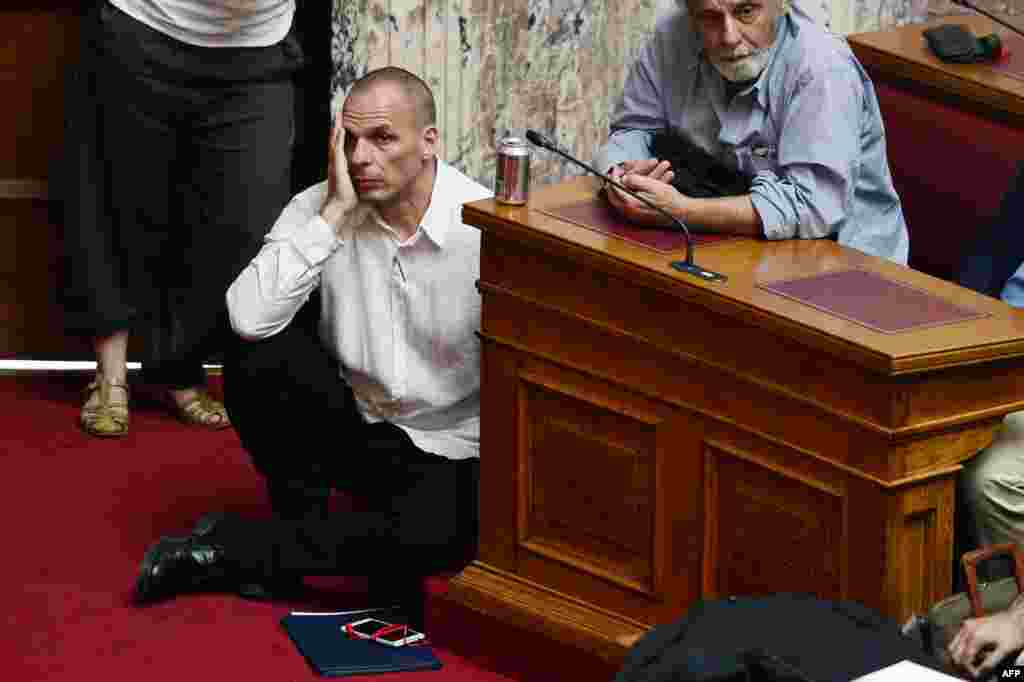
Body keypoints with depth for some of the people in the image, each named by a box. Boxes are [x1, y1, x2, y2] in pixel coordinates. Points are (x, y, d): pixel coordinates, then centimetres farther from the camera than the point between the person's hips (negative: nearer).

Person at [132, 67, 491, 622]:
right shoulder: (318, 210, -9)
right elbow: (249, 318, -26)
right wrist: (335, 214, -26)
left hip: (444, 451, -2)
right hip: (348, 424, 2)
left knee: (437, 534, -35)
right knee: (258, 356, -26)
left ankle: (227, 550, -17)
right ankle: (301, 524, -5)